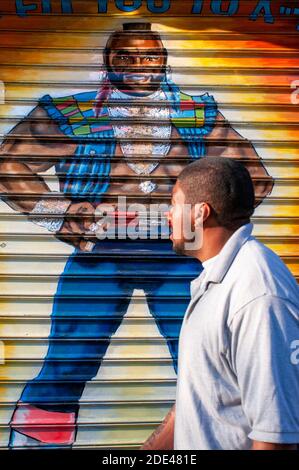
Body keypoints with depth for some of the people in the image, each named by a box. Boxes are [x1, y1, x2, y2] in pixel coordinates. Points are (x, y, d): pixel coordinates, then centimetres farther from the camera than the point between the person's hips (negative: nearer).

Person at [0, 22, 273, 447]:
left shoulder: (200, 116, 12)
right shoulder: (72, 113, 7)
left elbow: (255, 175, 16)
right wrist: (54, 213, -7)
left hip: (180, 254, 2)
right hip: (99, 253, -1)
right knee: (64, 372, 2)